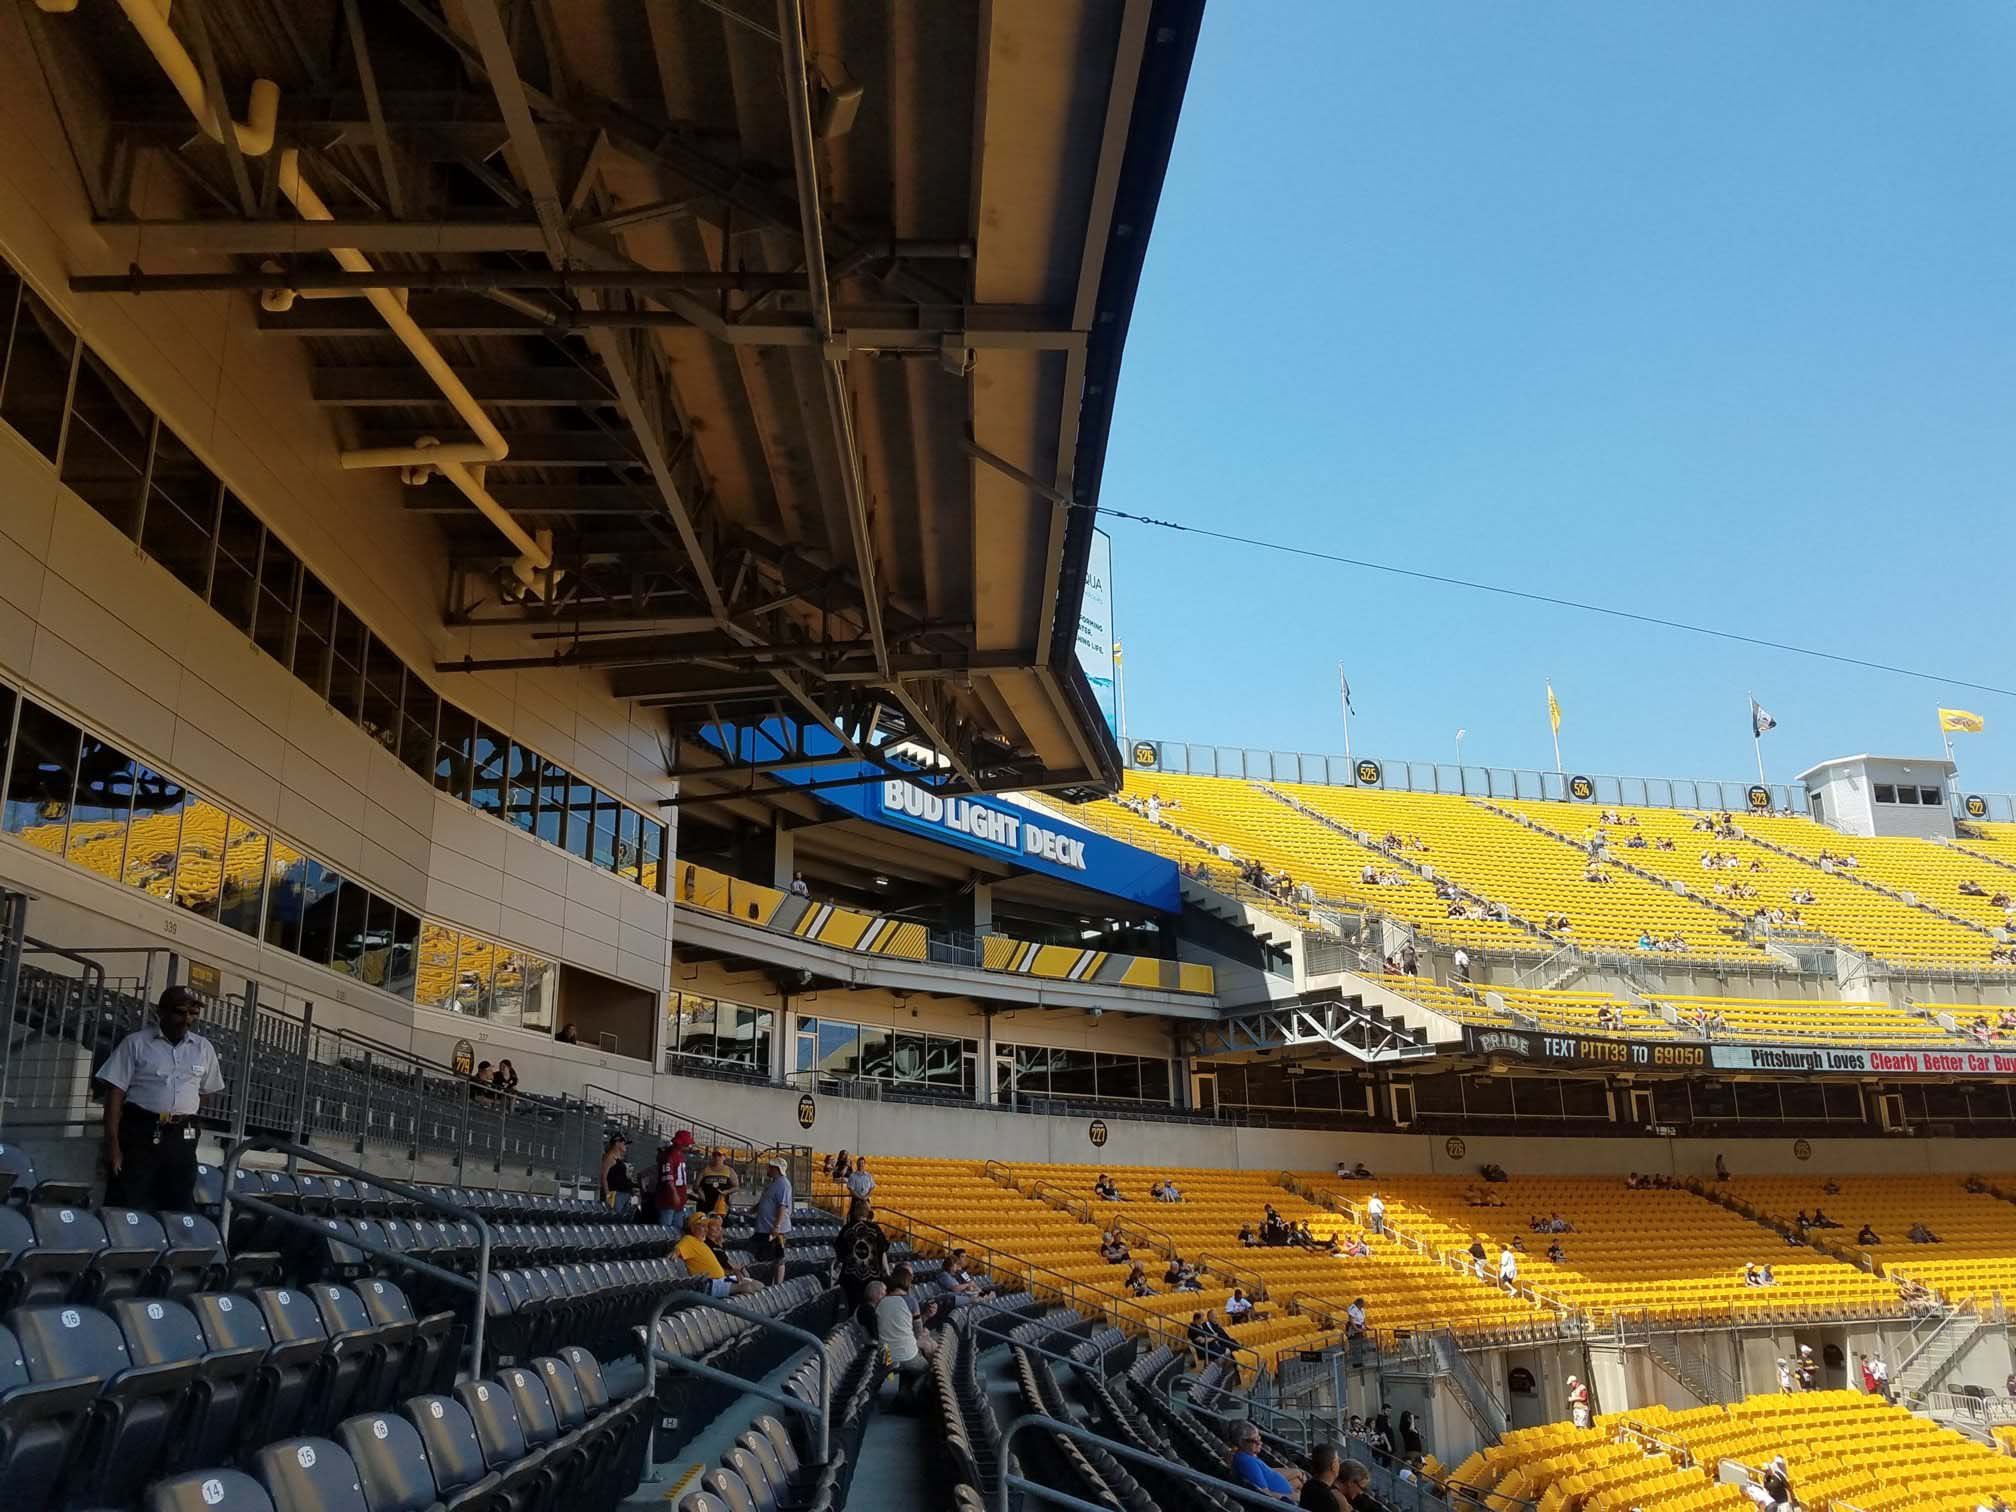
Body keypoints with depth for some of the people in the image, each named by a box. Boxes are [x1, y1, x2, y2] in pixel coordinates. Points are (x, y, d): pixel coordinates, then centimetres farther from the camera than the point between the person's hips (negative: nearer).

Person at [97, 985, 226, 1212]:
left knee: (180, 1209, 5)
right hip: (139, 1133, -3)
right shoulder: (136, 1043, -1)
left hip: (182, 1138, 4)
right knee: (127, 1207, -5)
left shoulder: (203, 1048, 10)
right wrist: (113, 1143, -11)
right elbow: (115, 1094, -5)